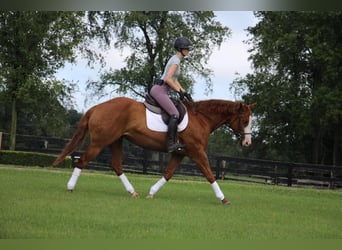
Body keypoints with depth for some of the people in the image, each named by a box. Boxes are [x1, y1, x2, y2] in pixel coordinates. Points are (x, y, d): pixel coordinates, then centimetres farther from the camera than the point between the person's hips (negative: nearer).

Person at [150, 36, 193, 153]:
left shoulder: (175, 59, 20)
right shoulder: (176, 60, -11)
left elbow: (174, 80, 24)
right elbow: (168, 79, -20)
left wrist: (184, 92, 16)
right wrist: (179, 91, -11)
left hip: (160, 90, 11)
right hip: (159, 90, -11)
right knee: (175, 114, -21)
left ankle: (173, 141, 8)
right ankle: (171, 144, -28)